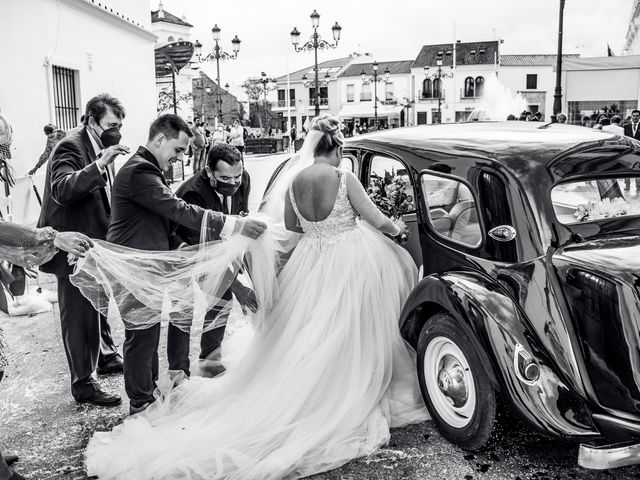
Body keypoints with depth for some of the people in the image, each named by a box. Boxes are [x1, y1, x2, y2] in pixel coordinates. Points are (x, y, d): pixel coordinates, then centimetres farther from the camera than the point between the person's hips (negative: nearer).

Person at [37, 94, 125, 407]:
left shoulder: (100, 150, 11)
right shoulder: (71, 147, -17)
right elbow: (62, 189, -33)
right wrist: (99, 165, -41)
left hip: (95, 245, 9)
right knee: (78, 317, 0)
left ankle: (105, 357, 40)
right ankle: (83, 385, 10)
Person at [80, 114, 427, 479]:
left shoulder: (293, 180, -2)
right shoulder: (346, 179, -14)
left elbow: (291, 228, 10)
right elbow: (379, 222, -6)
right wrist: (396, 228, 15)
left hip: (310, 263, 4)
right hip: (351, 262, -4)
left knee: (309, 338, 20)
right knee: (348, 340, 11)